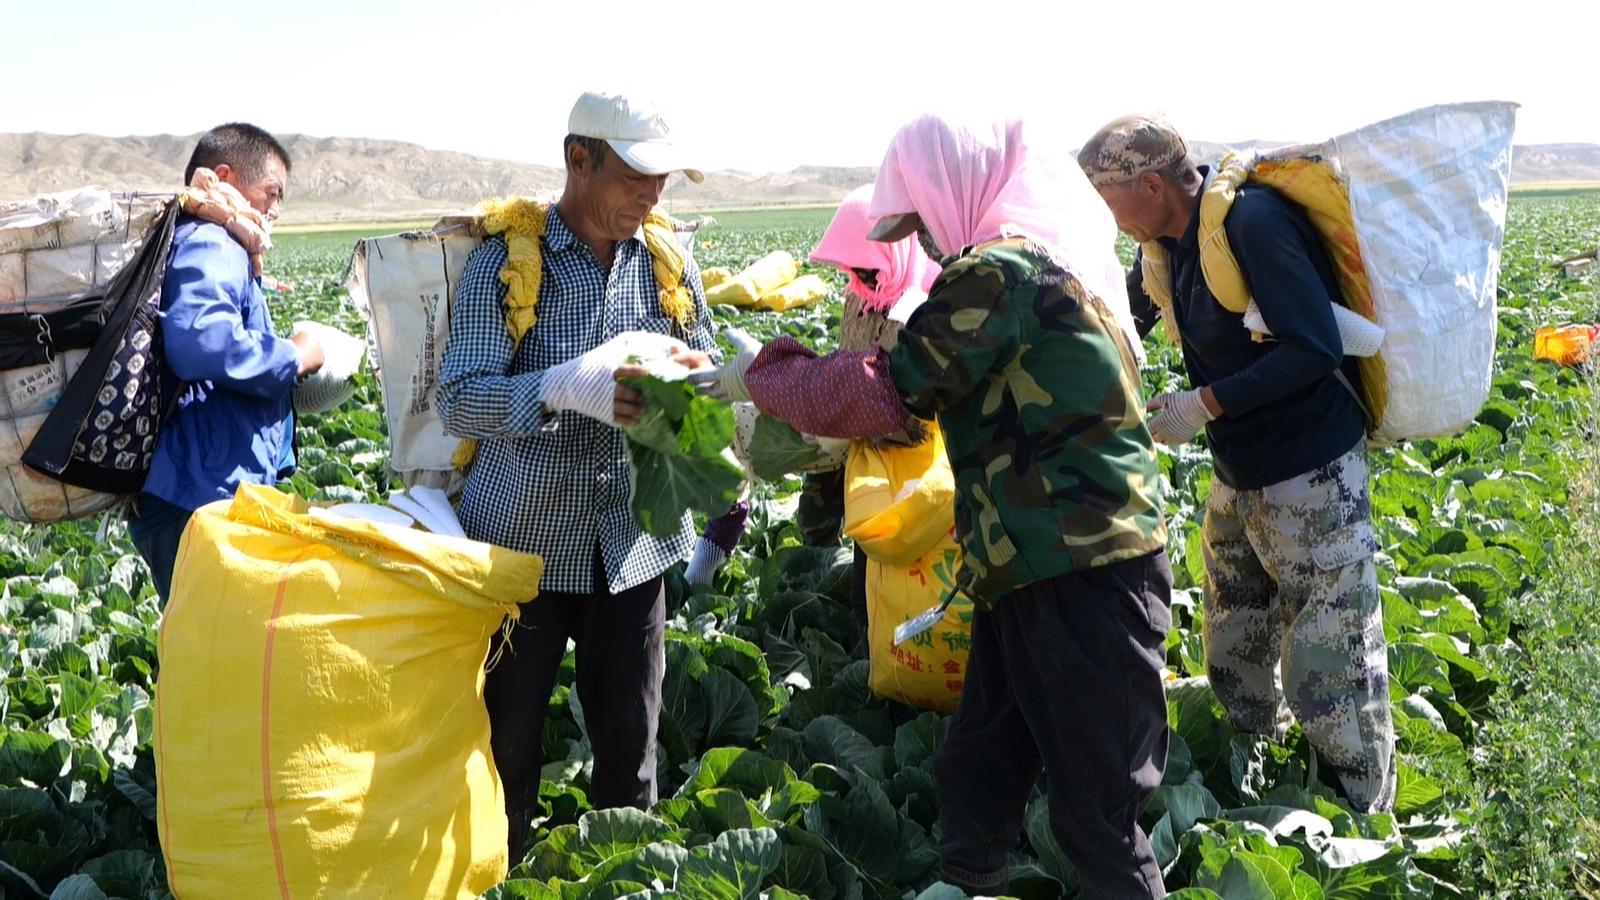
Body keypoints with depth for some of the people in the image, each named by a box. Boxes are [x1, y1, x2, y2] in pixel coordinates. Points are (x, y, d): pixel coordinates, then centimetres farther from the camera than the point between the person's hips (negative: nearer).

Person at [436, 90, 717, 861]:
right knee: (506, 746, 10)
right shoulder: (505, 258, -10)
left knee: (630, 748, 13)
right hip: (521, 544, -3)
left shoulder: (668, 261, 2)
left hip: (632, 544, 3)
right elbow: (459, 401, -18)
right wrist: (568, 388, -35)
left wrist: (689, 377, -16)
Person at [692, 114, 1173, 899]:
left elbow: (888, 391, -15)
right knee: (974, 778, 18)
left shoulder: (1004, 268, -17)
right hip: (1039, 570, 10)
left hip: (1082, 580, -10)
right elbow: (938, 390, 20)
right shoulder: (1043, 252, 15)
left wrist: (760, 375, -2)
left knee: (1095, 812, 2)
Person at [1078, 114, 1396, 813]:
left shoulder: (1253, 222, -21)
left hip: (1312, 476, -9)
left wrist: (1203, 405, -23)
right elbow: (1126, 318, 24)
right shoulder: (1172, 239, 5)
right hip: (1238, 476, 9)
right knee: (1234, 663, 17)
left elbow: (1316, 350, -25)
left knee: (1333, 674, -3)